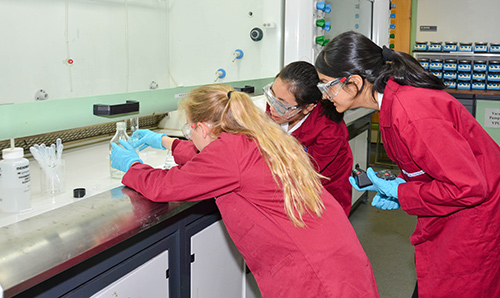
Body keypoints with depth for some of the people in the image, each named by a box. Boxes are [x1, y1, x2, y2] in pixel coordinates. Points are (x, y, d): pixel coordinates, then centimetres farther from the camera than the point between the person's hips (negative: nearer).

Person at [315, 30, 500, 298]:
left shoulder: (409, 114, -32)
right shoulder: (394, 96, -1)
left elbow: (468, 187, -29)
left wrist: (400, 192, -19)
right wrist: (401, 184, -1)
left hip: (475, 213, -9)